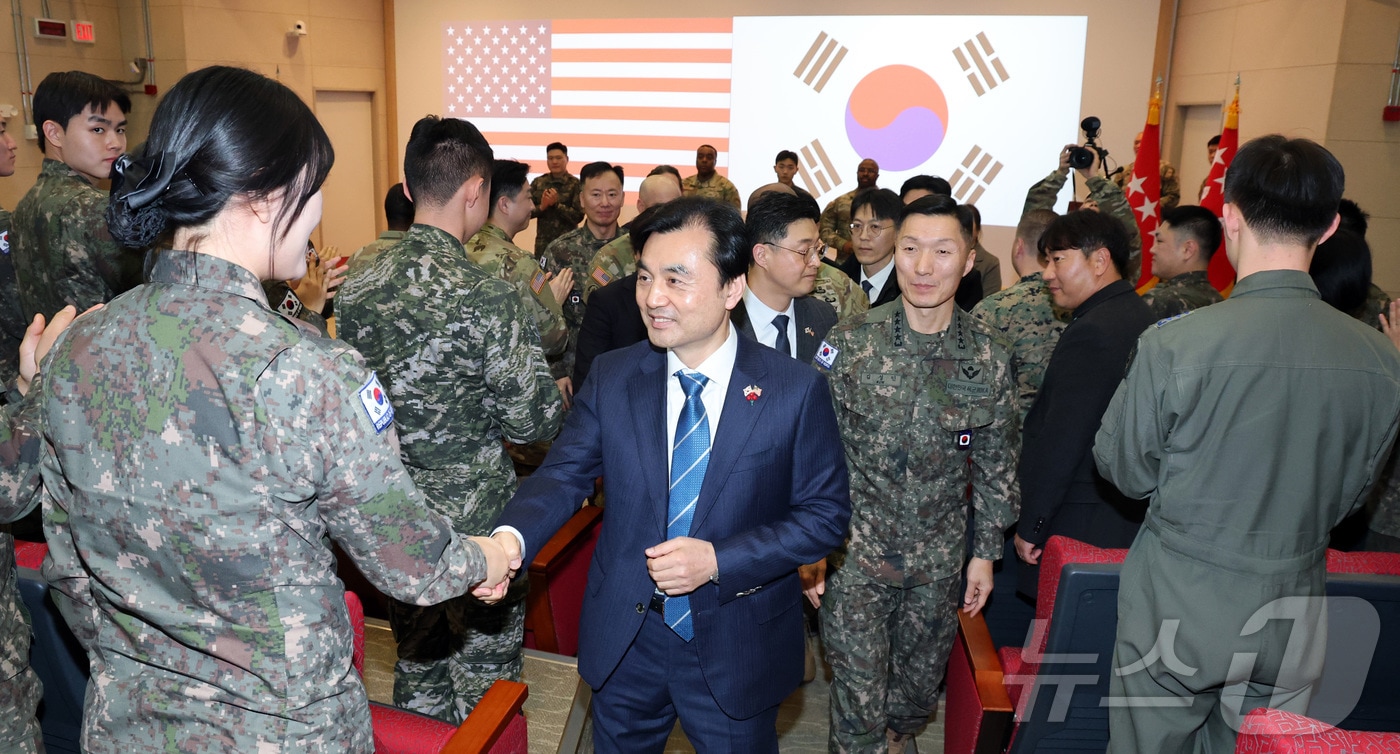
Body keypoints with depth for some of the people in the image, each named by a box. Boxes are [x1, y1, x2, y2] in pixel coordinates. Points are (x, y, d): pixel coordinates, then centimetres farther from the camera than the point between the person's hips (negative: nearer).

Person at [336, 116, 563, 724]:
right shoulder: (488, 298, -21)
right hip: (475, 522, -6)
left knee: (416, 670, 24)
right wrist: (557, 398, 3)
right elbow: (533, 423, -18)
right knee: (483, 680, 14)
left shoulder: (356, 286, -3)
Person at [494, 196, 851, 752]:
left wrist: (719, 560, -21)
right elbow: (565, 473, -8)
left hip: (735, 651, -2)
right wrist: (510, 537, -28)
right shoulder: (611, 377, -5)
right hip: (624, 644, 2)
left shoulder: (795, 390, -13)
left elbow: (825, 513, -10)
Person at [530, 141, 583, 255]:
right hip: (543, 243, 3)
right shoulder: (537, 183, 6)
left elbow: (578, 216, -9)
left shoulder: (575, 184, -3)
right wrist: (541, 207, -13)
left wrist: (556, 204, -19)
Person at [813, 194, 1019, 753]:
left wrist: (985, 552, 7)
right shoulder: (849, 344, -11)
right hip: (855, 551, -2)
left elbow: (996, 465, 6)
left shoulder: (989, 358, -4)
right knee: (858, 698, 3)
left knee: (920, 688, 21)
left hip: (940, 560, 3)